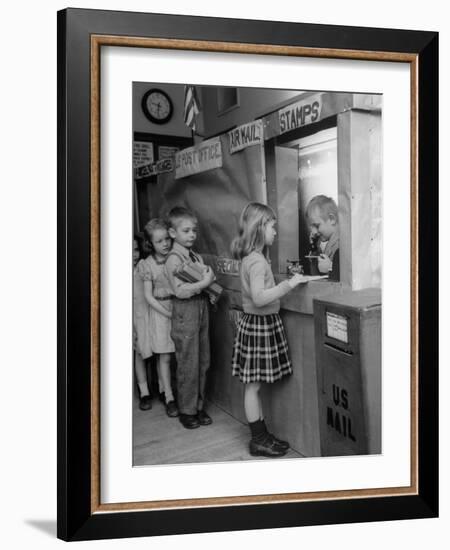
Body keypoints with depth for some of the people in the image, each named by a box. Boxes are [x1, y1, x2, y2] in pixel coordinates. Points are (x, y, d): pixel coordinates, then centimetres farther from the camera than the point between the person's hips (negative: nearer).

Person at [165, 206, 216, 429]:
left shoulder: (197, 257, 11)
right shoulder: (173, 259, -11)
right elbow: (180, 290, -20)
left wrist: (210, 280, -5)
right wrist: (204, 282, -22)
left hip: (202, 309, 7)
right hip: (185, 313, -7)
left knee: (203, 363, 12)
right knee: (188, 365, 1)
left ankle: (199, 406, 25)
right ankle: (187, 411, 16)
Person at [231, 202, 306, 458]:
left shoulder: (251, 258, 10)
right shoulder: (257, 261, -19)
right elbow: (259, 297, -27)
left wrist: (287, 282, 12)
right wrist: (288, 284, -25)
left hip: (259, 323, 10)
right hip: (259, 324, -10)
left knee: (254, 385, 15)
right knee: (253, 385, 1)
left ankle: (262, 434, 26)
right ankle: (258, 441, 13)